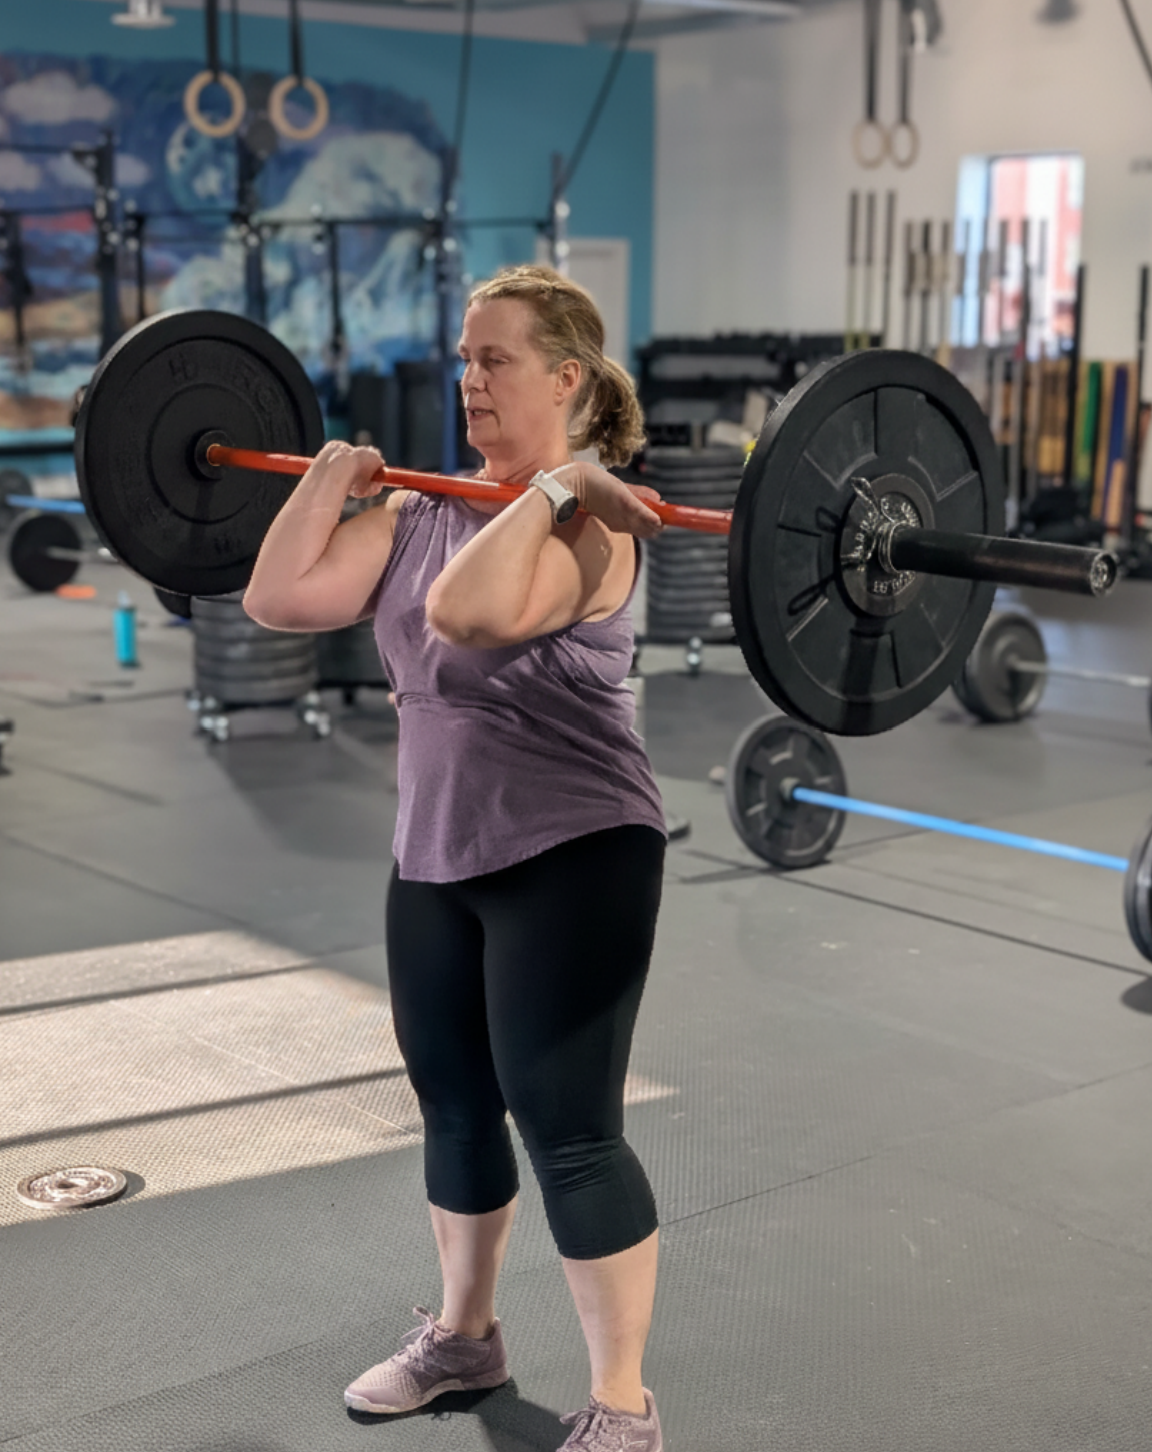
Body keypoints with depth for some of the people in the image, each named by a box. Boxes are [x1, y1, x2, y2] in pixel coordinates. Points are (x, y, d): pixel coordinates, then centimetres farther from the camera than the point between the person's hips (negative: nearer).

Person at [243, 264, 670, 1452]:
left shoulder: (585, 521, -15)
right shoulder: (423, 509, 8)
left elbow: (469, 612, -35)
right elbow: (278, 598, 1)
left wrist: (550, 487, -28)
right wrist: (333, 476, 6)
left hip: (568, 858, -8)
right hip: (435, 855, 8)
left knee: (569, 1131, -2)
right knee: (454, 1106, 20)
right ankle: (463, 1335, 41)